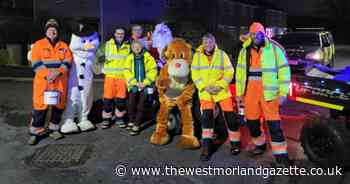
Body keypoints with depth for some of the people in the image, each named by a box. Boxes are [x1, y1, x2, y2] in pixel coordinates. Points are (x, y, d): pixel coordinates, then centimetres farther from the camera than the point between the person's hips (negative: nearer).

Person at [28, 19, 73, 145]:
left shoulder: (64, 46, 10)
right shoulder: (38, 45, 5)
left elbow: (67, 62, -2)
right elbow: (36, 63, -4)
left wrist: (57, 72, -18)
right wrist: (47, 74, -19)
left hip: (60, 81, 3)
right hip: (42, 81, -2)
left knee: (59, 105, 8)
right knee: (40, 106, -4)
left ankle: (54, 129, 23)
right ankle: (35, 132, 6)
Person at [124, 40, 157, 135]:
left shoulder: (148, 57, -4)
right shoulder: (130, 58, 2)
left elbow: (153, 71, -5)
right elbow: (127, 72, 0)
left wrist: (145, 83, -11)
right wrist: (136, 83, -10)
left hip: (145, 86, -1)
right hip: (134, 86, 2)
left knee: (140, 106, 1)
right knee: (131, 104, -2)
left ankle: (136, 126, 10)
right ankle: (131, 121, 23)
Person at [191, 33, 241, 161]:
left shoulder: (222, 54, -3)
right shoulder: (197, 56, 0)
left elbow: (229, 72, -4)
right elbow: (195, 75, -1)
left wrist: (219, 85, -17)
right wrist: (205, 87, -14)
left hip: (222, 91, 0)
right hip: (205, 92, 0)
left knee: (230, 117, 2)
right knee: (206, 117, -8)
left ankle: (235, 143, 21)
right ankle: (206, 147, 3)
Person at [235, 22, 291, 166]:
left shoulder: (274, 48, 0)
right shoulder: (244, 51, 11)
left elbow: (284, 70, -1)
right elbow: (240, 72, 13)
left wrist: (283, 93, -7)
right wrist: (239, 92, 10)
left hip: (268, 91, -4)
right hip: (250, 90, 4)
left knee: (273, 122, -7)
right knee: (251, 120, 12)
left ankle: (280, 153, 2)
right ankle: (260, 144, 32)